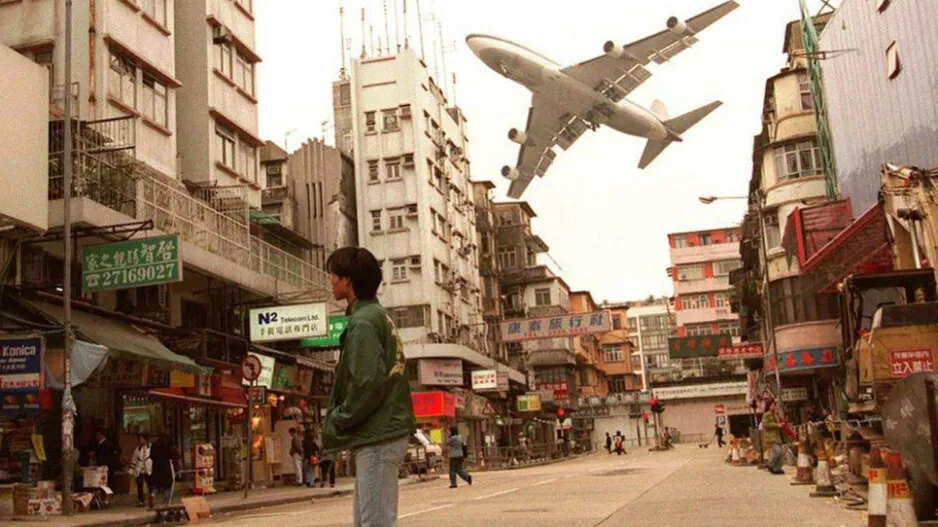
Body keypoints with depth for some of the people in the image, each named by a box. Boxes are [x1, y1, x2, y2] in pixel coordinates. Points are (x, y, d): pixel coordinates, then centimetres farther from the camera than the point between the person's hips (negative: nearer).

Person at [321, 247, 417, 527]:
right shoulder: (377, 316, 17)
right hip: (381, 433, 10)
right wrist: (342, 421, 13)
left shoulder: (363, 321, -13)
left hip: (378, 437, -10)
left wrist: (338, 422, -9)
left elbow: (368, 384, -22)